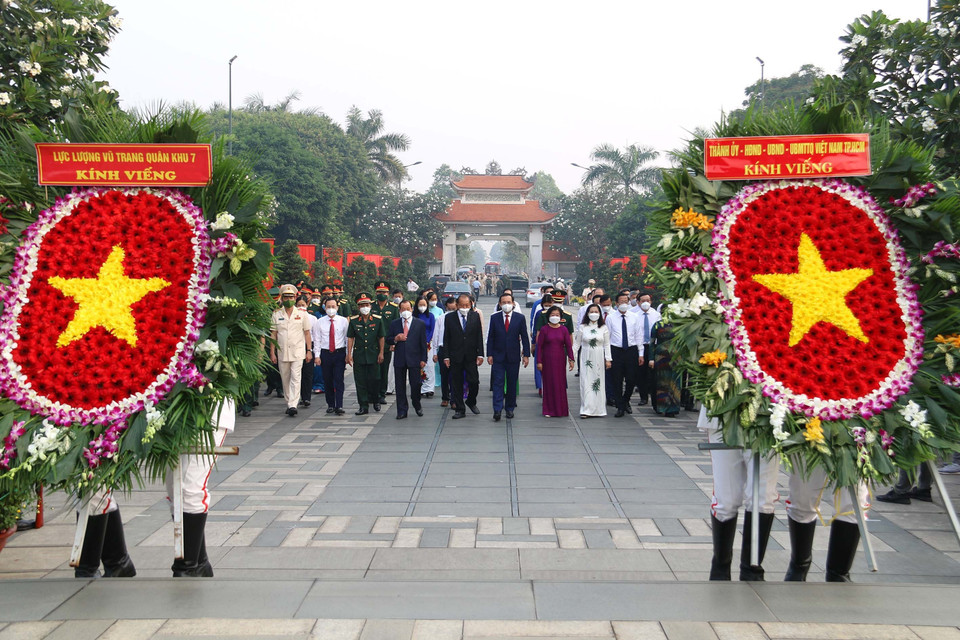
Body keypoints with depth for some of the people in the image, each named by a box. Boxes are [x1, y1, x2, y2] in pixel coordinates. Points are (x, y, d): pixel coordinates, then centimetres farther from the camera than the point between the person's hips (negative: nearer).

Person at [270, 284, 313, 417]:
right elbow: (273, 335, 8)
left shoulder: (302, 314, 4)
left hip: (298, 352, -2)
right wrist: (272, 352, 3)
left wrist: (309, 350, 1)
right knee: (285, 380, 8)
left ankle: (293, 405, -18)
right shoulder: (276, 315, 6)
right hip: (282, 352, 2)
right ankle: (289, 403, 19)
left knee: (295, 379, -12)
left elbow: (307, 333, 7)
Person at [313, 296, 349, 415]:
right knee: (327, 381, 7)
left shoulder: (344, 321, 2)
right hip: (325, 353, 2)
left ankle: (339, 406, -7)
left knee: (339, 380, -7)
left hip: (340, 353, -2)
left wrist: (348, 354, 0)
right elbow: (317, 340, 6)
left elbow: (348, 338, 4)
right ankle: (330, 405, 18)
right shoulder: (320, 322, 4)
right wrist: (317, 355, -1)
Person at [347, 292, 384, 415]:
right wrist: (349, 354, -1)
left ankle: (375, 401, 27)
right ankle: (363, 406, 7)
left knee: (374, 379, 3)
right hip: (358, 356, 1)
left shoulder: (378, 319, 1)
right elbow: (350, 338, 4)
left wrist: (381, 353, 1)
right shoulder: (353, 320, 2)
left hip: (373, 355, -1)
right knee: (360, 381, 1)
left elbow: (381, 337, 5)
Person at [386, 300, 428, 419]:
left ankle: (417, 405, 25)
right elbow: (388, 339, 11)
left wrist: (423, 359, -2)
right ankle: (402, 411, 13)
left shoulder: (420, 324, 4)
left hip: (414, 360, -2)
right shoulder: (394, 324, 9)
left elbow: (423, 343, 3)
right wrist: (395, 339, -11)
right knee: (400, 386, 4)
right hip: (399, 360, 2)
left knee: (416, 384, 0)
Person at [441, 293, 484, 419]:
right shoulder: (449, 318, 1)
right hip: (455, 357, 0)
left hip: (471, 356, 0)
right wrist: (446, 356, -3)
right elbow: (446, 338, 3)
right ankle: (460, 409, 14)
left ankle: (471, 402, 25)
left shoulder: (475, 316, 4)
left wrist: (480, 354, -3)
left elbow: (479, 336, 4)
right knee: (456, 384, 4)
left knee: (474, 382, -2)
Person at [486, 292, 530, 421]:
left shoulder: (520, 318, 2)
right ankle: (497, 410, -9)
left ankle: (510, 408, 19)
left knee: (512, 383, 7)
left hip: (514, 356, 0)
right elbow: (490, 337, 4)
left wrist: (526, 355, -2)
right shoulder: (494, 318, 3)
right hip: (498, 356, 0)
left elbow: (524, 337, 3)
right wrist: (489, 354, -2)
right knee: (498, 382, -6)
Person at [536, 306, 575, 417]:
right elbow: (539, 346, -3)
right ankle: (549, 410, 9)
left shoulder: (563, 330, 3)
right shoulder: (544, 329, -3)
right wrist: (539, 361, -7)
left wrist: (571, 359, -4)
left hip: (560, 360, 2)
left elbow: (568, 345, 3)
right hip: (547, 360, -2)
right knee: (548, 383, 1)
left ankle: (561, 409, 15)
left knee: (560, 383, 4)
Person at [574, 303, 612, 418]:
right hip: (586, 358, -1)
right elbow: (576, 344, 7)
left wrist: (608, 359, 1)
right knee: (586, 382, -5)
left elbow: (607, 345, 7)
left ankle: (597, 409, 11)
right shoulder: (582, 327, 3)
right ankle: (586, 409, -3)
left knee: (598, 382, 2)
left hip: (599, 359, 1)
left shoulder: (604, 328, 6)